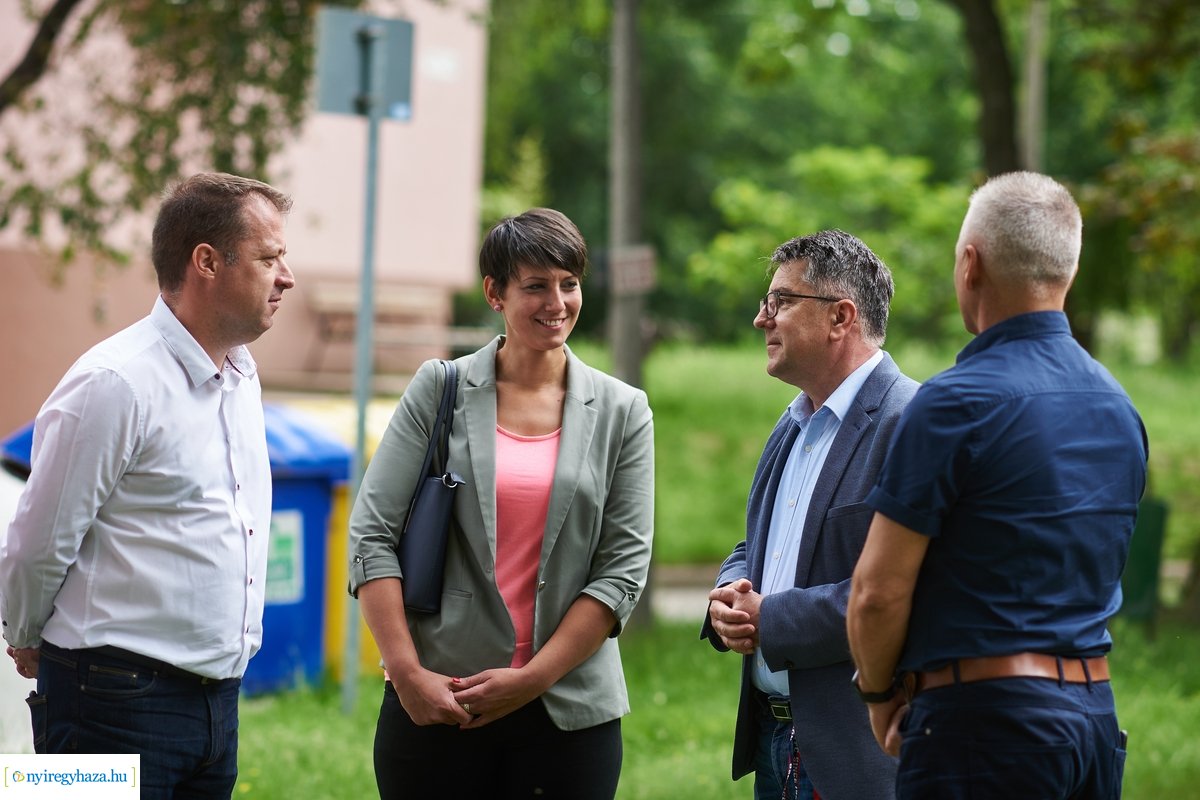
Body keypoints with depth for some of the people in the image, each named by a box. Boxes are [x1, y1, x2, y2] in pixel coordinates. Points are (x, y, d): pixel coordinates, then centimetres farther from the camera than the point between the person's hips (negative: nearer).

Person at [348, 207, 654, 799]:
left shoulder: (622, 413, 5)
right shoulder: (439, 390, 3)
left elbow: (624, 567, 0)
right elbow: (372, 534, -1)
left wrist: (532, 679, -8)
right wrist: (407, 673, -9)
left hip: (567, 709, 1)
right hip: (433, 700, 0)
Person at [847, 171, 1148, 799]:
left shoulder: (956, 404, -13)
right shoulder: (1118, 405, 11)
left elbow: (878, 593, -12)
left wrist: (879, 694, 8)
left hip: (985, 723, -8)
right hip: (1096, 711, 8)